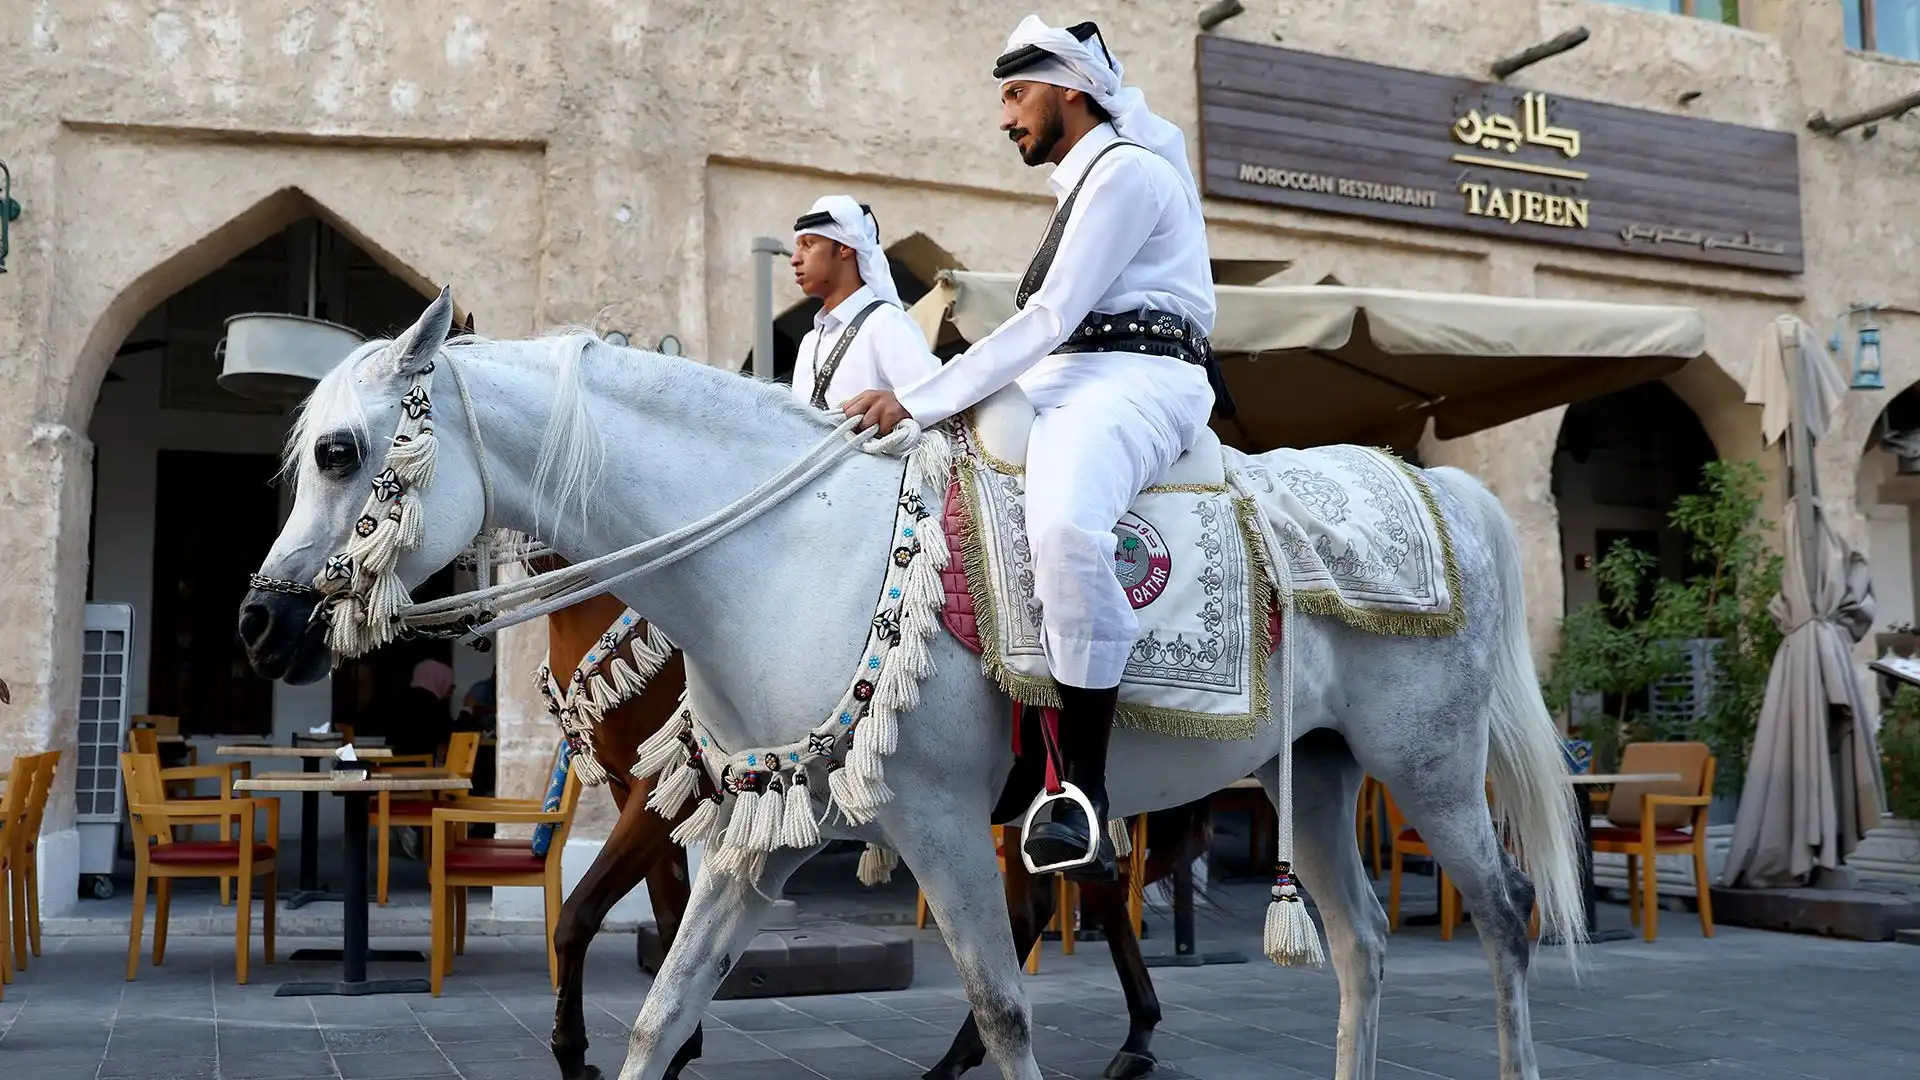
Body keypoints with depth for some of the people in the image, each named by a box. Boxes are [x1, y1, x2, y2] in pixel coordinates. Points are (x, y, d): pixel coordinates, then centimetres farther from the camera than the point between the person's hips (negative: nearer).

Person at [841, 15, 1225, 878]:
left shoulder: (1125, 170, -3)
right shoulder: (1083, 185, 28)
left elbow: (1049, 317, -14)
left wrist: (917, 402, -17)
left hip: (1133, 380, -11)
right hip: (1062, 386, 11)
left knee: (1062, 527, -39)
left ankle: (1083, 797, -37)